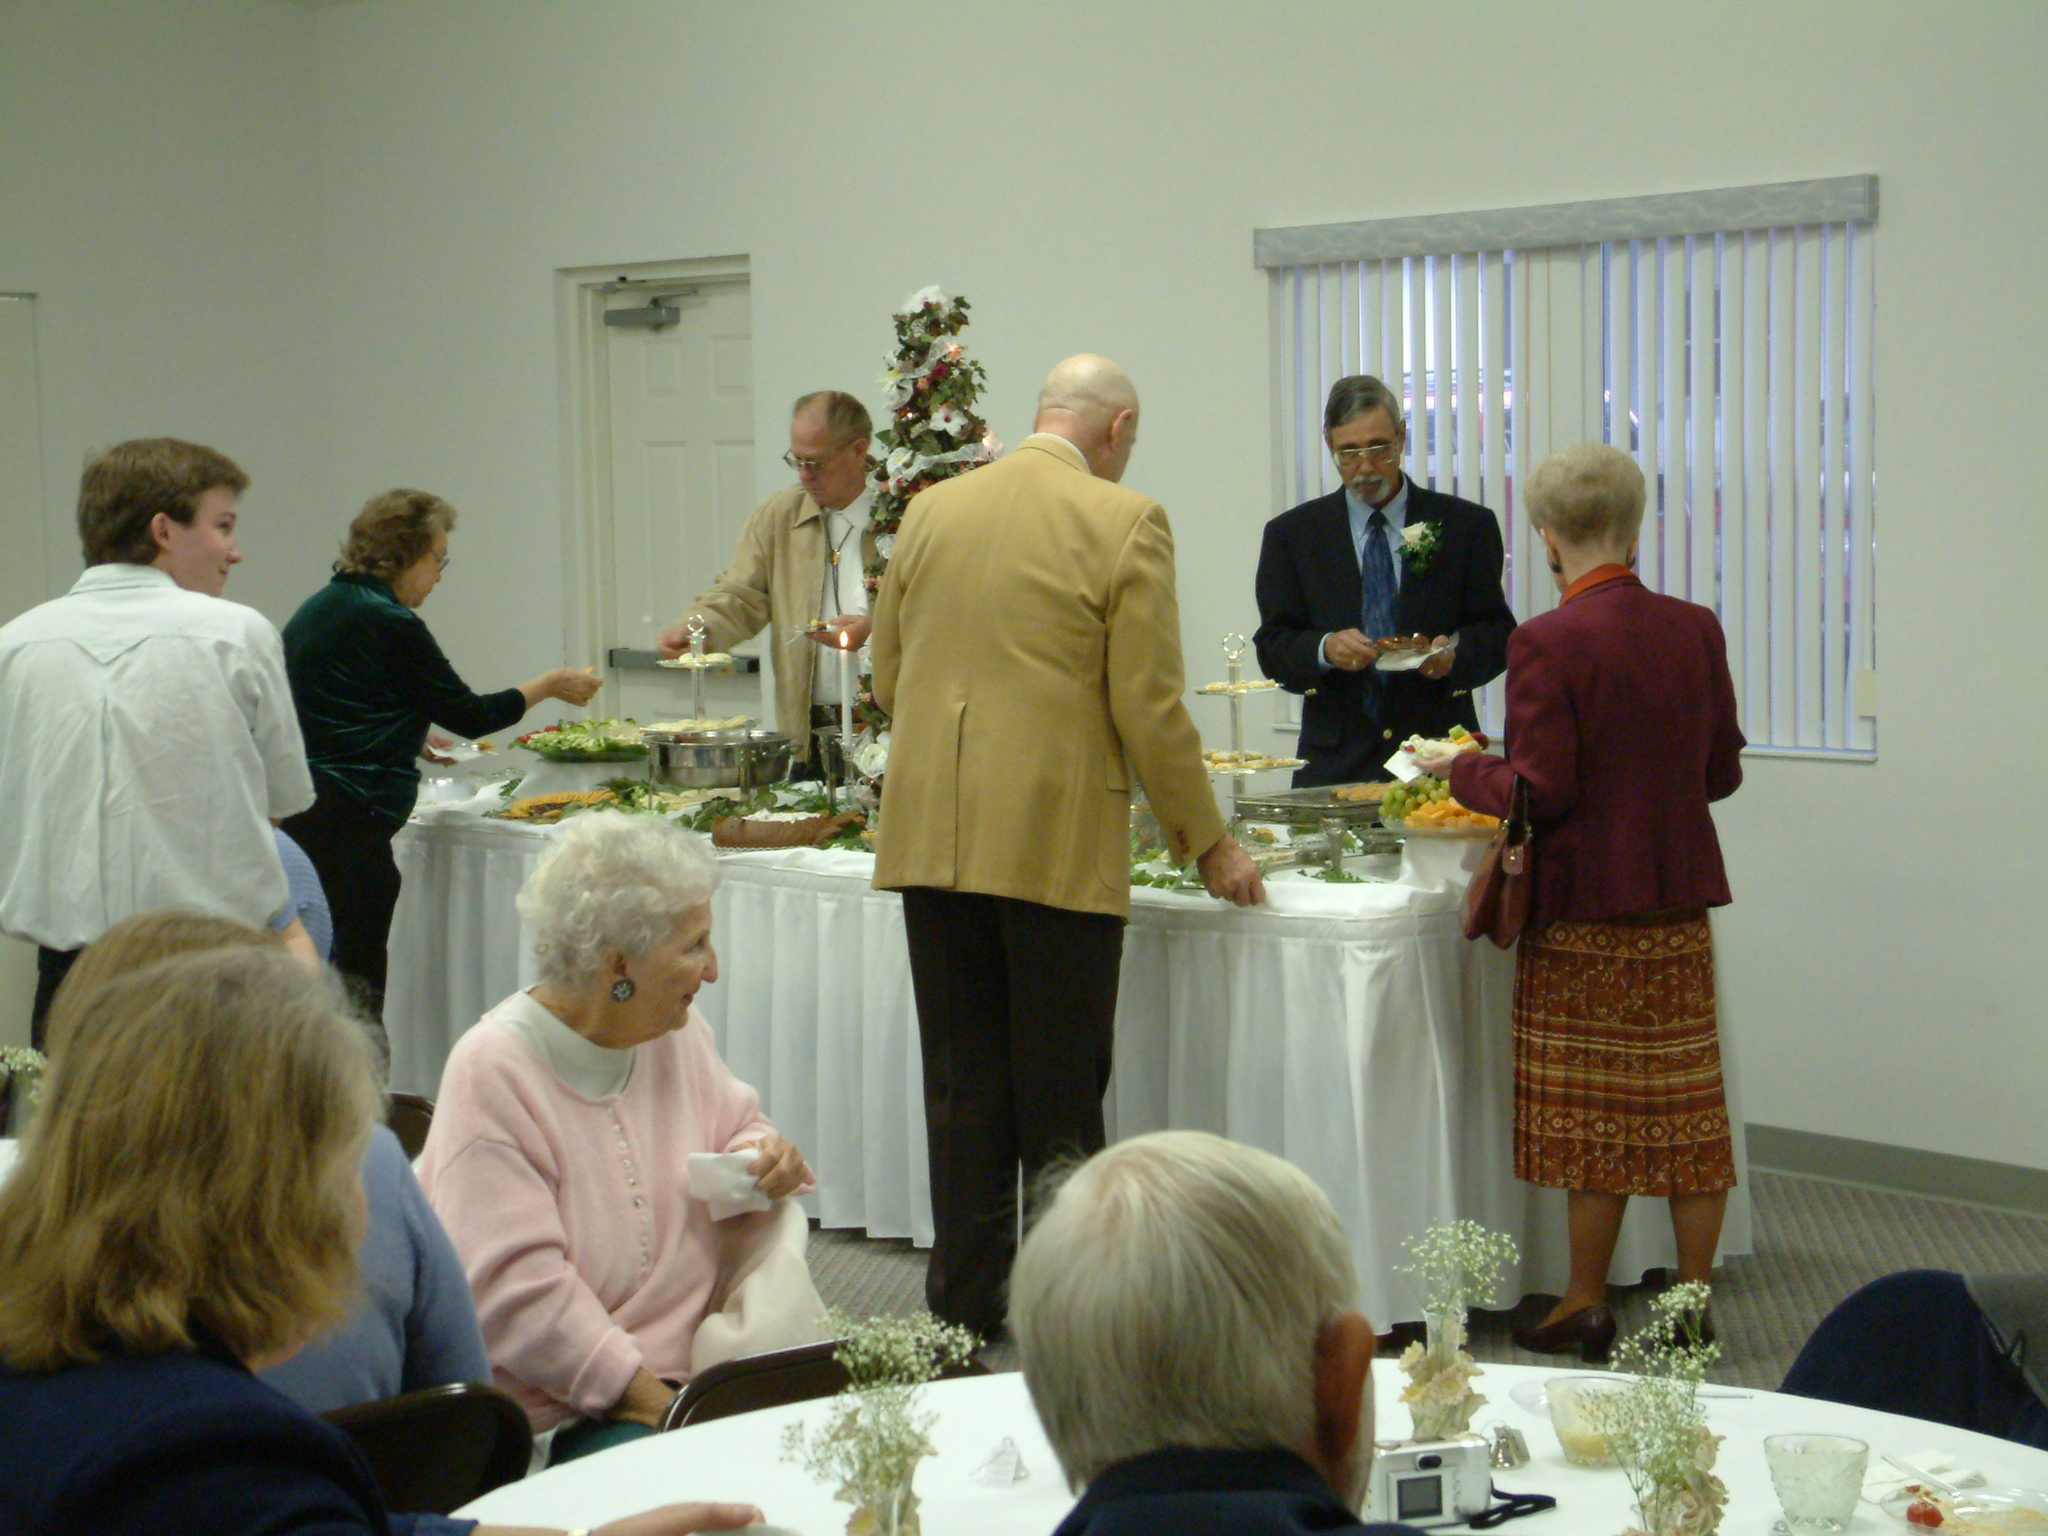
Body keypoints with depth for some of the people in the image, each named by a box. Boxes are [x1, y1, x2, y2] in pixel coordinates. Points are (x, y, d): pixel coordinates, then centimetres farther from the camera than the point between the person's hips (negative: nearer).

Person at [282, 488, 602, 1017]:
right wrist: (549, 686, 4)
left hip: (296, 811, 9)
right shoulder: (390, 624, -13)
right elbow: (468, 714, -8)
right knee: (356, 979, -4)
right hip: (346, 823, -9)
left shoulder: (319, 607, 15)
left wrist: (412, 738, 36)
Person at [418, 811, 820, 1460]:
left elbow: (732, 1126, 25)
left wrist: (758, 1156, -1)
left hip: (680, 1374, 7)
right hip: (550, 1410, -7)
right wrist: (647, 1400, -21)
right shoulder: (492, 1073, -14)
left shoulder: (676, 1030, 8)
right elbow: (513, 1286, -18)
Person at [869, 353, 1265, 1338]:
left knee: (961, 1083, 12)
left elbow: (888, 678, 15)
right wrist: (1207, 845, 1)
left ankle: (966, 1302, 20)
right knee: (1060, 1094, 6)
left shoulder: (932, 510, 8)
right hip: (1057, 840, -4)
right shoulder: (1124, 522, -7)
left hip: (933, 838, 5)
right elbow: (1149, 709, -9)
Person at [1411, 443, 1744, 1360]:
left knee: (1591, 1114, 5)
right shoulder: (1697, 631, 2)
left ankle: (1587, 1304, 15)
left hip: (1584, 906, -5)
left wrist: (1461, 769, -1)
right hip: (1680, 903, 5)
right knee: (1685, 1102, 11)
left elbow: (1540, 792, -18)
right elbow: (1723, 772, 8)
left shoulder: (1548, 642, -16)